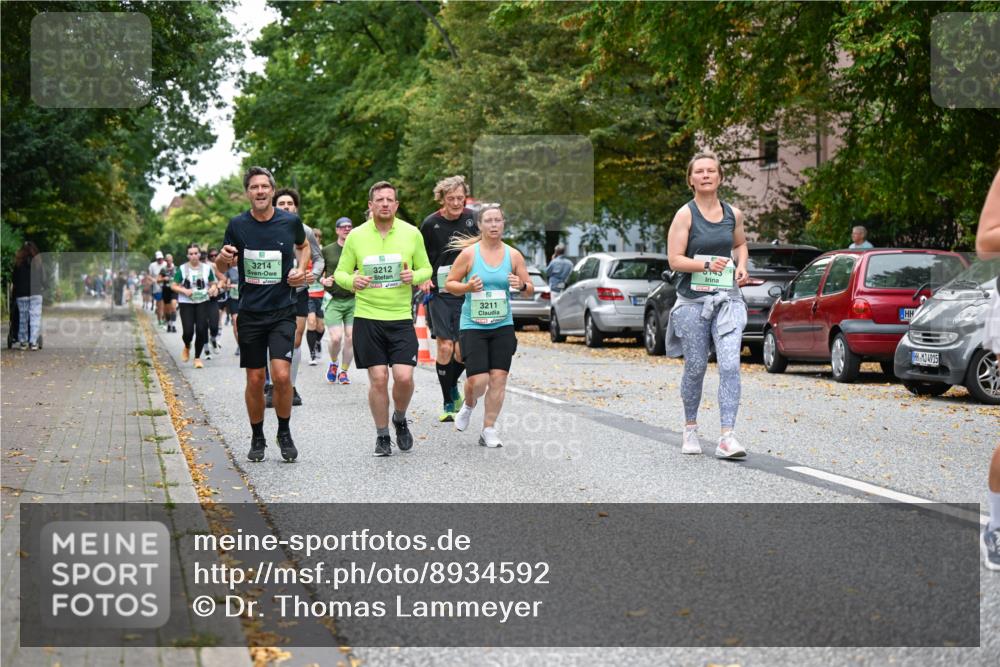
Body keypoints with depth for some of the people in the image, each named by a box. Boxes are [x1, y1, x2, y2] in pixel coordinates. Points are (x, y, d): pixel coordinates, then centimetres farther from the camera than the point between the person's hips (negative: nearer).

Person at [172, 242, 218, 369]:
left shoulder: (207, 268, 4)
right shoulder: (182, 269, -1)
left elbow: (213, 283, 13)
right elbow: (173, 286, 2)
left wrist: (213, 288, -10)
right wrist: (184, 290, -15)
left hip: (203, 302, 1)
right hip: (186, 303, -1)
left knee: (201, 330, -8)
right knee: (188, 331, -10)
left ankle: (197, 357, 10)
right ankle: (187, 347, 27)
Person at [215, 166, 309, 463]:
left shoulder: (291, 221, -2)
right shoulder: (238, 225, -1)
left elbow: (303, 246, 21)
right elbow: (222, 268, 8)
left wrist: (301, 269, 1)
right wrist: (222, 257, -15)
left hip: (283, 312, -1)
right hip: (250, 313, 1)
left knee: (281, 375, -14)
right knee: (255, 380, 4)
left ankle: (285, 432, 7)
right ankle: (257, 438, 22)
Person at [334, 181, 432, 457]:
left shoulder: (412, 234, 2)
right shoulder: (356, 236, 1)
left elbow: (426, 269, 11)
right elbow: (340, 272, 7)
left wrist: (414, 276, -12)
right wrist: (352, 281, -15)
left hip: (401, 318, 0)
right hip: (367, 318, 0)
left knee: (404, 377, -9)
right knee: (378, 378, -1)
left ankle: (400, 419, 21)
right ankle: (382, 436, 16)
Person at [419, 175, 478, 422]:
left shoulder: (473, 218, 0)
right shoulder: (430, 223, -3)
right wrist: (423, 279, -7)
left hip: (468, 293, 1)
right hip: (440, 293, -1)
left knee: (462, 350, -3)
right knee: (445, 347, -7)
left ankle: (452, 386, 27)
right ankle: (448, 404, 5)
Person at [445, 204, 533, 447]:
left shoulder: (513, 255, 4)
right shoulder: (469, 253, -4)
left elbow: (531, 291, 9)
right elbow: (450, 283, 3)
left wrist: (522, 285, -14)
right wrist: (467, 287, -16)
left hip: (503, 326, 3)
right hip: (473, 326, -3)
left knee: (498, 379, -3)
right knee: (478, 381, -10)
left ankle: (489, 430, 10)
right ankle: (468, 405, 25)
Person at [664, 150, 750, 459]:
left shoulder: (733, 214, 7)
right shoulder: (685, 215, -4)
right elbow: (675, 260, -9)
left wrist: (741, 266, 6)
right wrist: (706, 265, -23)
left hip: (727, 297, 2)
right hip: (693, 298, -2)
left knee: (730, 365, -13)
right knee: (695, 368, 7)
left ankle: (727, 437, -15)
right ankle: (690, 429, 29)